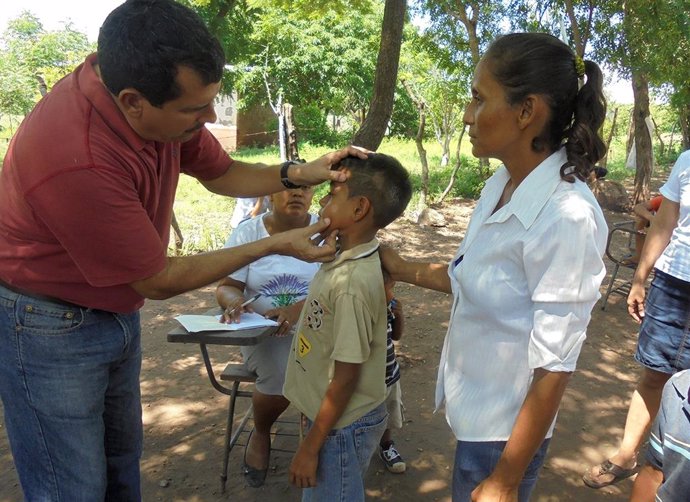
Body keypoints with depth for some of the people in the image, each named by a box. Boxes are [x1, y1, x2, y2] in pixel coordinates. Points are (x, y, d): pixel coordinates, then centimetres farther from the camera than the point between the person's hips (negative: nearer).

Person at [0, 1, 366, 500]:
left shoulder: (163, 103, -14)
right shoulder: (74, 159, -36)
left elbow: (221, 173, 5)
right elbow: (158, 280, -24)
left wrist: (298, 174, -12)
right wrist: (275, 245, -18)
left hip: (117, 310, 7)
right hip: (49, 327, -7)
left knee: (123, 461, 23)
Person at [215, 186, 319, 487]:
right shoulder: (247, 233, -2)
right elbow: (226, 286, -2)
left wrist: (300, 308, -31)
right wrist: (234, 300, -28)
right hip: (264, 330, -1)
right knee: (279, 380, -28)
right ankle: (260, 433, 9)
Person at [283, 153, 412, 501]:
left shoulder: (353, 283, -30)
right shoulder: (347, 256, -4)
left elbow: (345, 379, -24)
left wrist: (310, 448, -15)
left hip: (342, 425, -8)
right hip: (328, 412, 8)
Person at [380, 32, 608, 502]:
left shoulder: (567, 217, -27)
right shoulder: (500, 185, -5)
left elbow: (553, 370, -23)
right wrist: (405, 270, 9)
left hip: (505, 429, -7)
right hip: (474, 408, 7)